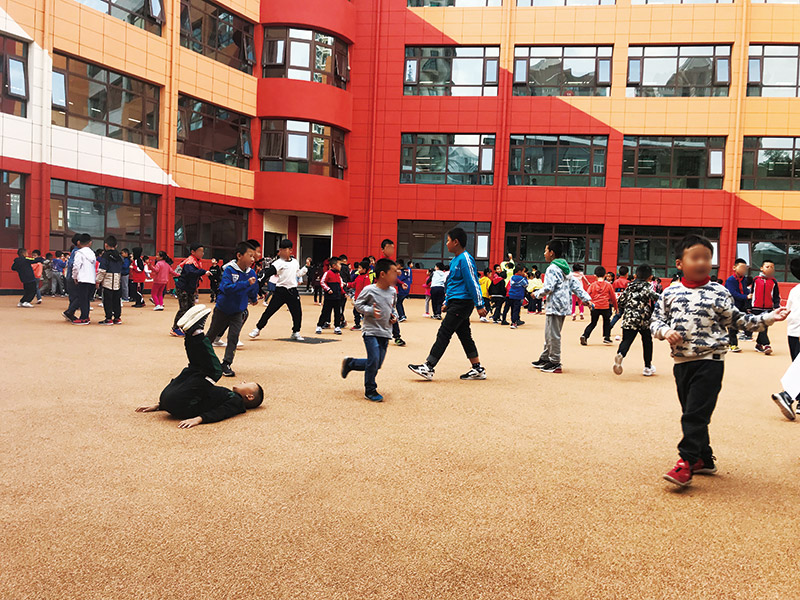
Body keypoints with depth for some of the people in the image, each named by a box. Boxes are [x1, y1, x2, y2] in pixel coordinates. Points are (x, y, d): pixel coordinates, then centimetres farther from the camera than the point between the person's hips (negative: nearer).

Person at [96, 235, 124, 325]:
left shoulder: (105, 256, -10)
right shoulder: (119, 256, 10)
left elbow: (102, 270, -13)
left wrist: (98, 281, -6)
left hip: (107, 282, -6)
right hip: (118, 282, 6)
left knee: (107, 301, 0)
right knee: (117, 300, 11)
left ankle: (109, 319, 0)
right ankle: (117, 317, 14)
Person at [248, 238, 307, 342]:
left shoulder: (295, 262, 10)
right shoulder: (278, 263, -8)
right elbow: (267, 273, -17)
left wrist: (305, 269, 10)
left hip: (292, 291, 4)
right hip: (280, 291, -4)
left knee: (297, 313, 8)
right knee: (269, 311, -3)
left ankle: (296, 332, 26)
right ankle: (258, 329, 11)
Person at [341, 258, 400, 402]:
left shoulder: (393, 291, 7)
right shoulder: (369, 290, -11)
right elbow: (358, 304, -4)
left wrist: (395, 316, 4)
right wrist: (370, 311, -19)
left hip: (385, 333, 6)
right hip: (371, 331, -6)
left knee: (377, 364, 8)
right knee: (374, 360, -15)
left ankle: (350, 363, 32)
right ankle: (370, 391, 4)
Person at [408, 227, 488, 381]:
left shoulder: (465, 259, -14)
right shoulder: (455, 260, 16)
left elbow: (473, 283, -17)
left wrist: (479, 305, -17)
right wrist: (447, 303, 26)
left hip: (462, 303, -10)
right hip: (455, 302, 10)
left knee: (443, 334, -8)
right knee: (464, 336, 12)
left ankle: (428, 368, -5)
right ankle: (478, 370, 17)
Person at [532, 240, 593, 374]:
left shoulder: (552, 269, -14)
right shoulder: (566, 268, 15)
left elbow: (548, 288, -21)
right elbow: (576, 285, 13)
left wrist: (537, 294, -4)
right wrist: (586, 298, 12)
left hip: (555, 306, -10)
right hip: (563, 306, 10)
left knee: (553, 335, -4)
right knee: (549, 334, 18)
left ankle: (555, 364, 1)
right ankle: (545, 359, 27)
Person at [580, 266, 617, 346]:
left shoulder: (592, 285, 3)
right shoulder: (608, 285, 2)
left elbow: (588, 295, -2)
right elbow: (613, 297, 10)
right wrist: (615, 307, 21)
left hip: (595, 307, 1)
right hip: (605, 307, -1)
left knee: (593, 323, 11)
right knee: (607, 322, 17)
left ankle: (585, 336, -5)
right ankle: (606, 338, 14)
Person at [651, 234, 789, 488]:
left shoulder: (718, 293, -1)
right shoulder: (670, 293, 5)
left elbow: (738, 320, 5)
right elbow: (656, 320, 9)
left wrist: (768, 318, -4)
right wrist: (665, 331, -11)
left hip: (709, 361, -4)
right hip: (681, 361, 4)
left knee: (695, 414, -9)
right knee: (692, 414, 14)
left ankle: (686, 463, -4)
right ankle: (704, 460, 28)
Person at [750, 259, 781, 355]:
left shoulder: (773, 281, 6)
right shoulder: (756, 279, 5)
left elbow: (777, 296, 9)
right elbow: (751, 292, 11)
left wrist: (776, 307, -2)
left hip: (768, 308, 0)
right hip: (756, 308, 0)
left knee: (764, 328, 2)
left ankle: (759, 344, 16)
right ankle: (766, 345, -6)